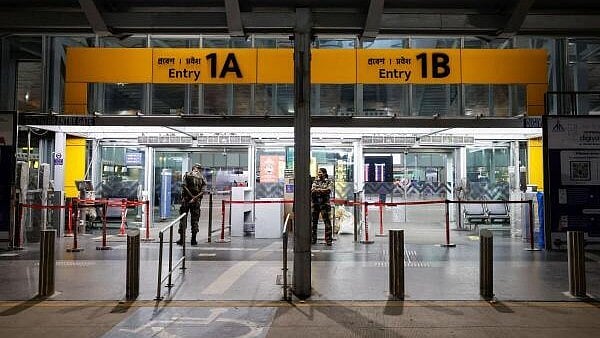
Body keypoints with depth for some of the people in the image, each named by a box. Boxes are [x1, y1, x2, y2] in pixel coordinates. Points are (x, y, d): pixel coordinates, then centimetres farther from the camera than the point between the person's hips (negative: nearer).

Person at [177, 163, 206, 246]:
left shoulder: (187, 175, 4)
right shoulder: (202, 178, 6)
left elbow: (184, 186, -9)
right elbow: (202, 191, -5)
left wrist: (192, 196, -8)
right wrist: (195, 198, -10)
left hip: (186, 199, -1)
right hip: (196, 202, 1)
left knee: (183, 219, 5)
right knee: (195, 219, 9)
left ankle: (181, 239, 4)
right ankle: (193, 240, 10)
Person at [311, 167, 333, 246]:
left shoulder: (328, 181, 4)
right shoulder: (315, 181, 14)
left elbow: (329, 190, -12)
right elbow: (312, 190, 2)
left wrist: (318, 190, -11)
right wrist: (323, 191, -12)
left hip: (325, 203, -3)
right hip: (315, 203, 3)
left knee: (327, 221, -4)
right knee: (313, 221, 5)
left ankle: (328, 239, 0)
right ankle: (313, 239, 13)